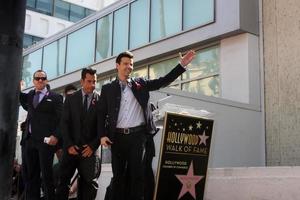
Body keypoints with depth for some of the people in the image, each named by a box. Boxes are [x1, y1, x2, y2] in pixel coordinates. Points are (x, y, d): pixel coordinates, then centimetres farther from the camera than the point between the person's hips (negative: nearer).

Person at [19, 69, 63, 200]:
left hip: (46, 140, -5)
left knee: (46, 174, -4)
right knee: (31, 174, 8)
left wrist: (55, 136, -14)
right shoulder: (29, 95, 21)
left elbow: (61, 119, -2)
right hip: (30, 140, 5)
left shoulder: (55, 97, 3)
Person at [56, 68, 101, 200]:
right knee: (63, 180, 2)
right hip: (71, 147, 2)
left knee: (89, 183, -2)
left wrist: (93, 145, -9)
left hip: (89, 149, -1)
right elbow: (64, 123, 4)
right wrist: (69, 145, -7)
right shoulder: (70, 99, 8)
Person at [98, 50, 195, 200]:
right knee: (118, 175, 7)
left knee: (137, 173, 2)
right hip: (118, 136, 0)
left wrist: (182, 64, -4)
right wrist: (102, 135, -7)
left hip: (138, 135, 0)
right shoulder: (107, 89, 8)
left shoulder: (140, 83, 10)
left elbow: (163, 81, 5)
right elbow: (102, 114, 6)